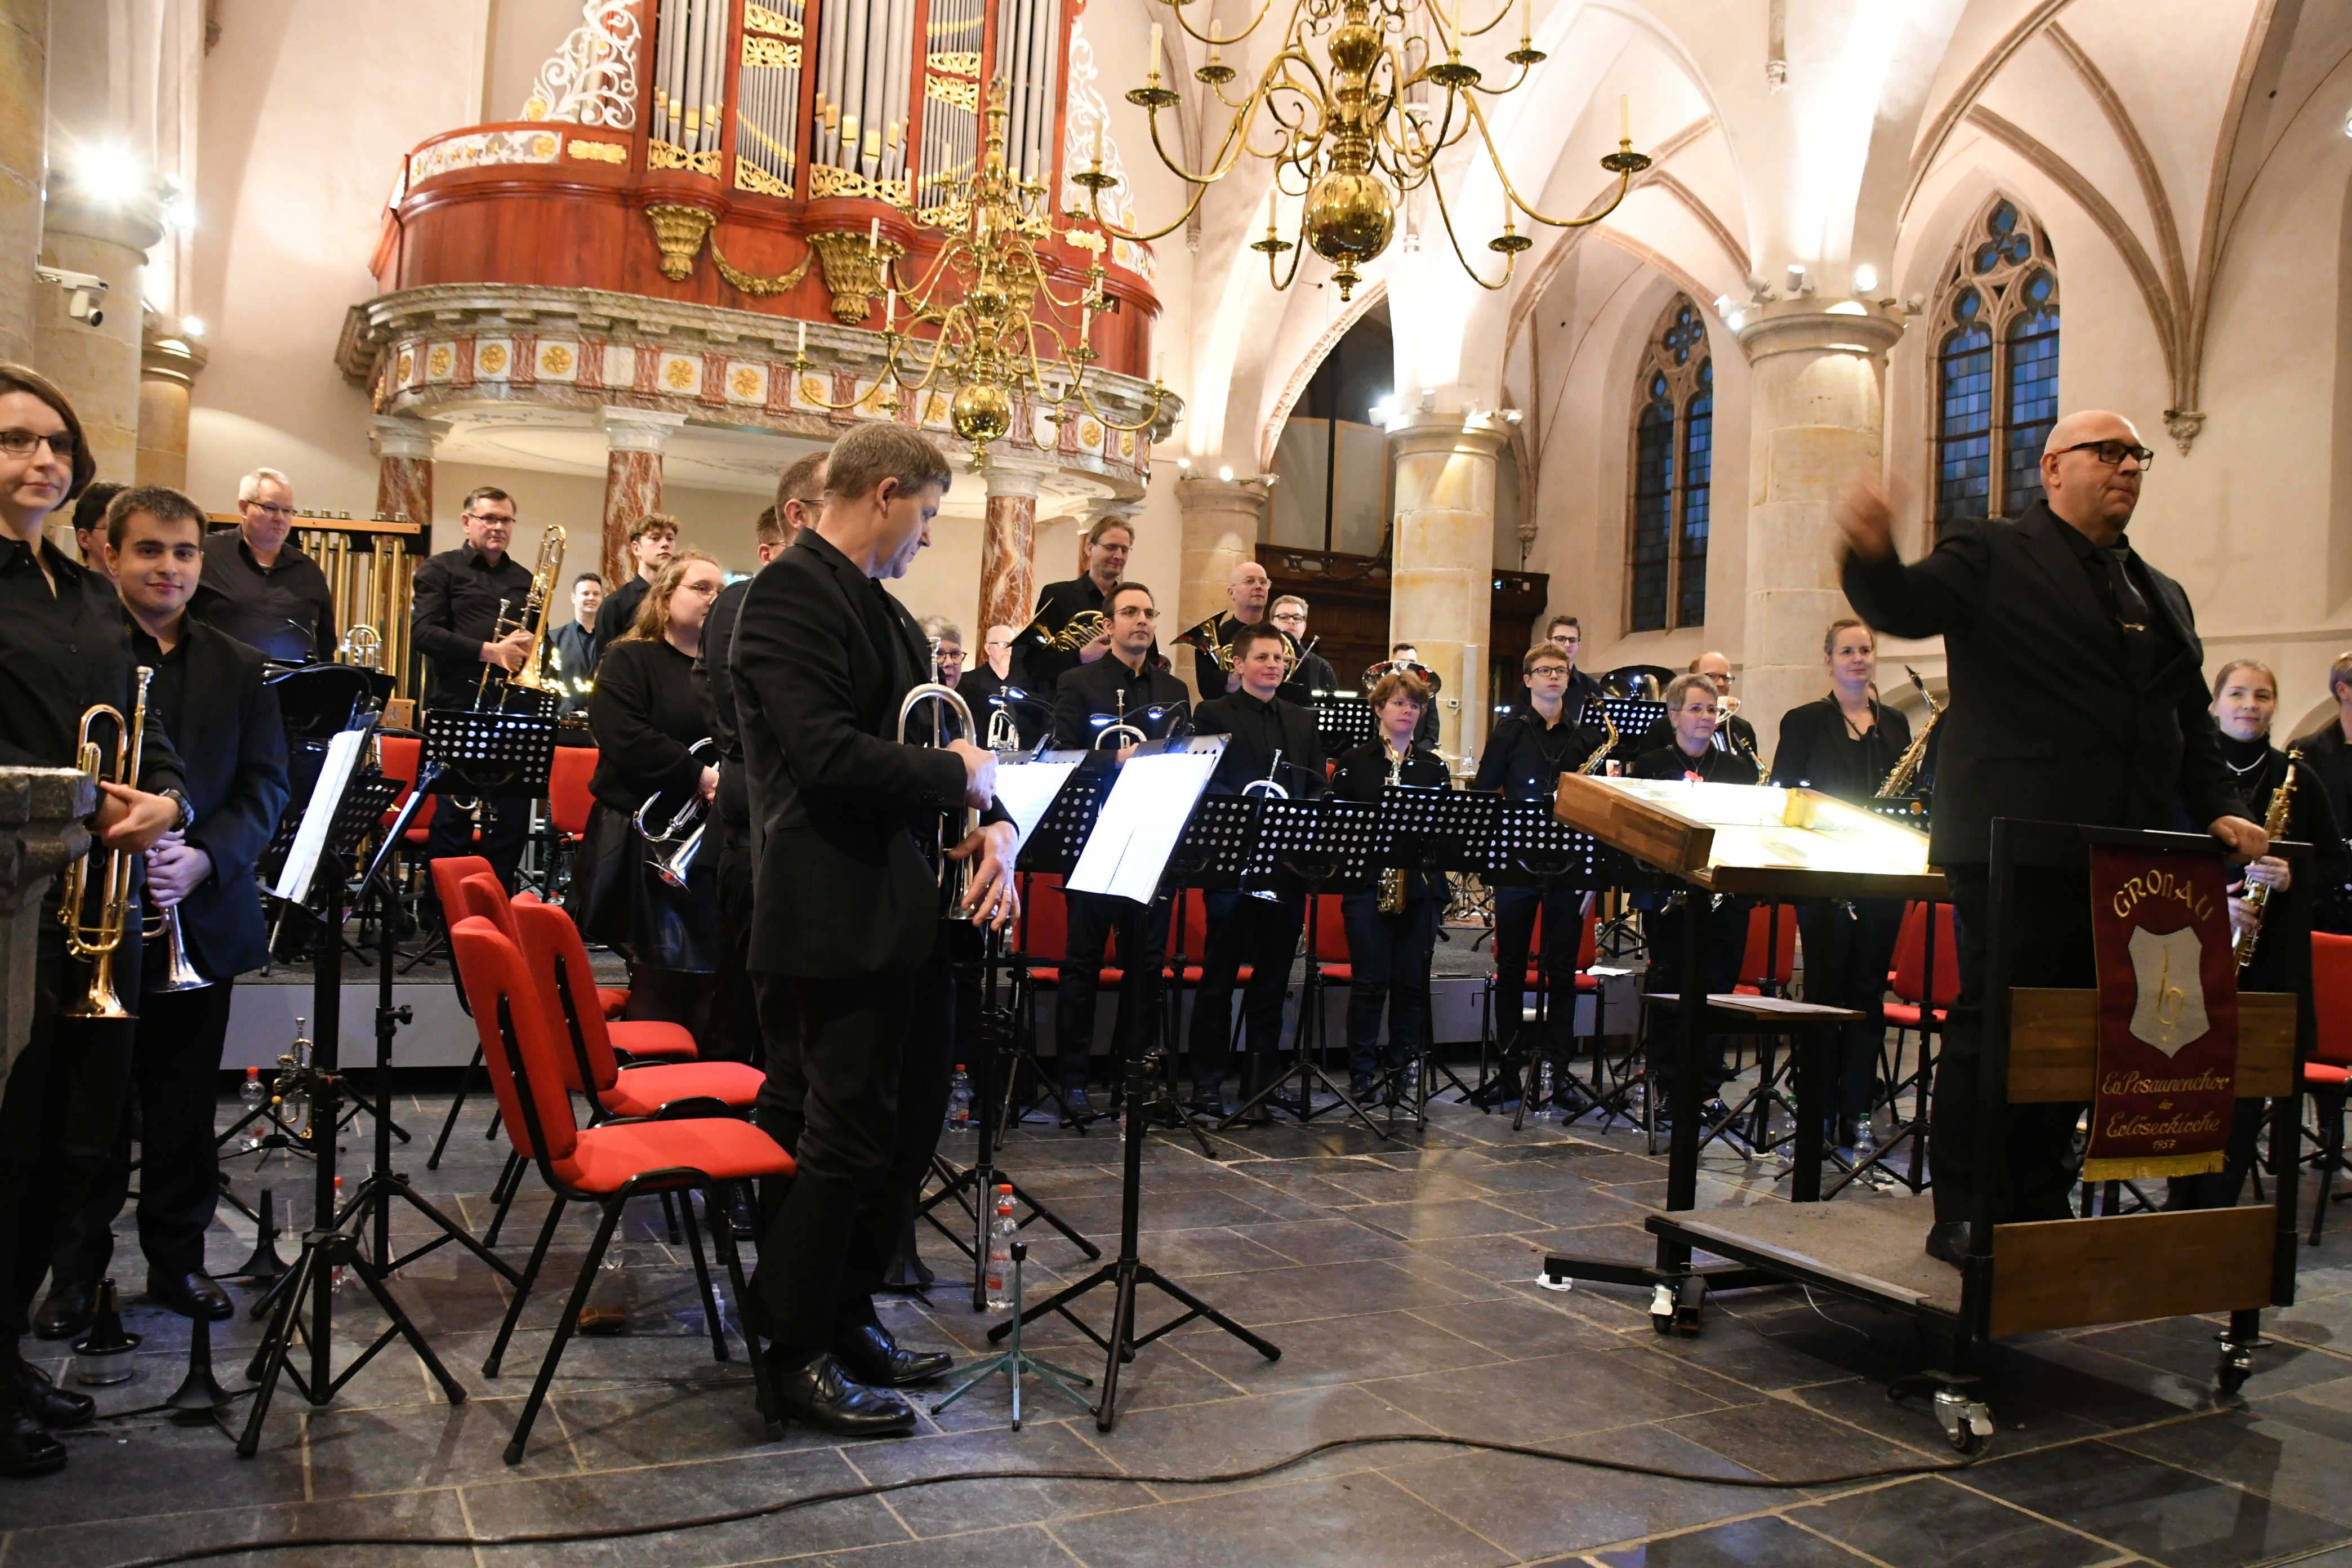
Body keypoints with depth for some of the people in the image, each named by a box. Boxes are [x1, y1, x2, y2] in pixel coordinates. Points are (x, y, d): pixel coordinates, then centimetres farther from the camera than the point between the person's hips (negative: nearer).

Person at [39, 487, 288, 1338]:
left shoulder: (240, 669, 7)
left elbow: (266, 787, 1)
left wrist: (202, 858, -15)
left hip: (199, 921, 3)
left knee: (185, 1105, 12)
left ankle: (177, 1257, 26)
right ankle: (78, 1266, 25)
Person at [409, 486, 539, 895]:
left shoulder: (524, 579, 18)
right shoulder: (440, 569, 5)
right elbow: (424, 631, -8)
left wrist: (532, 648, -3)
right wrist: (489, 651, -17)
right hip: (457, 709, -4)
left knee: (512, 819, 3)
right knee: (453, 816, -1)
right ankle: (441, 910, 9)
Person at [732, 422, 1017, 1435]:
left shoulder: (876, 604, 17)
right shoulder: (792, 592, -14)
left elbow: (919, 736, 17)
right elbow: (828, 754, -25)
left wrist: (991, 822, -2)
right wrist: (956, 778, -13)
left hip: (908, 911, 10)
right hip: (841, 915, -10)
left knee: (907, 1129, 17)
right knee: (847, 1141, 0)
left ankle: (847, 1319, 33)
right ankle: (799, 1359, 16)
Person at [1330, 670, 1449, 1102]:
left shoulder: (1434, 766, 13)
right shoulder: (1353, 762, 6)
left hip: (1421, 885, 3)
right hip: (1367, 883, -2)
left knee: (1412, 981, 5)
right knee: (1370, 981, -3)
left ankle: (1403, 1068, 15)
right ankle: (1362, 1071, 7)